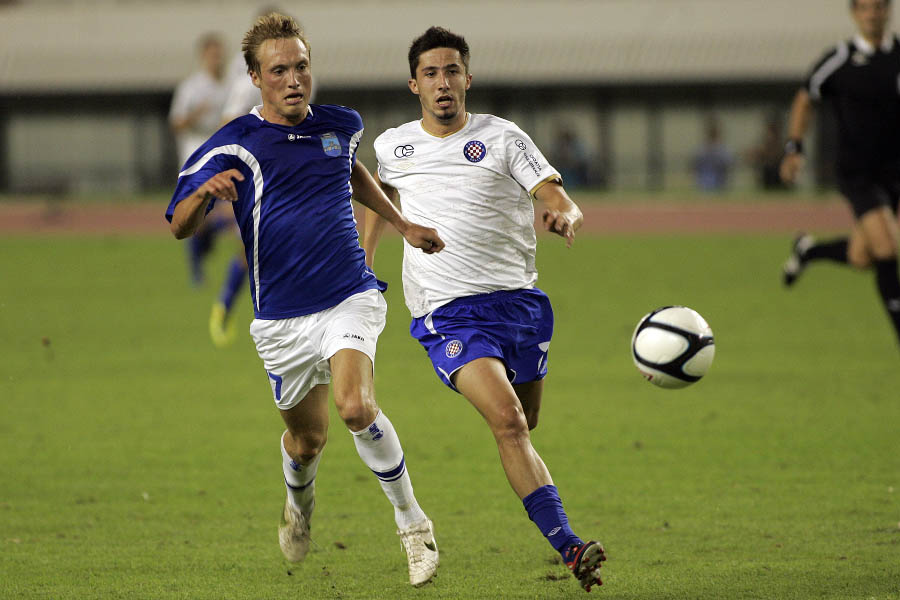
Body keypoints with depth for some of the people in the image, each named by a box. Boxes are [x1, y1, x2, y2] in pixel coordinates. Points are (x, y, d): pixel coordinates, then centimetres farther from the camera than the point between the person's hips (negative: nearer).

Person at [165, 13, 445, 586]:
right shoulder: (233, 146, -8)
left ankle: (413, 523, -9)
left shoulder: (342, 125, 5)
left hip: (350, 297, 0)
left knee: (356, 405, -25)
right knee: (308, 437, 12)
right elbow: (180, 226, -17)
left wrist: (403, 224, 28)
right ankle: (300, 505, 48)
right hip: (282, 318, 0)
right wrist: (206, 191, -38)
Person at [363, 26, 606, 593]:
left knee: (526, 423, 12)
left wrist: (566, 217, -30)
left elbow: (559, 199, -7)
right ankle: (569, 548, -28)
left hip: (519, 297, 2)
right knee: (508, 422, -21)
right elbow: (384, 193, 32)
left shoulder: (503, 138, 2)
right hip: (449, 312, -2)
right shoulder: (394, 146, 9)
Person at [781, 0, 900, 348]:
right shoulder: (839, 60, -5)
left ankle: (809, 250, 36)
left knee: (861, 258, 5)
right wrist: (794, 149, -2)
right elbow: (805, 101, 8)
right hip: (857, 173, -4)